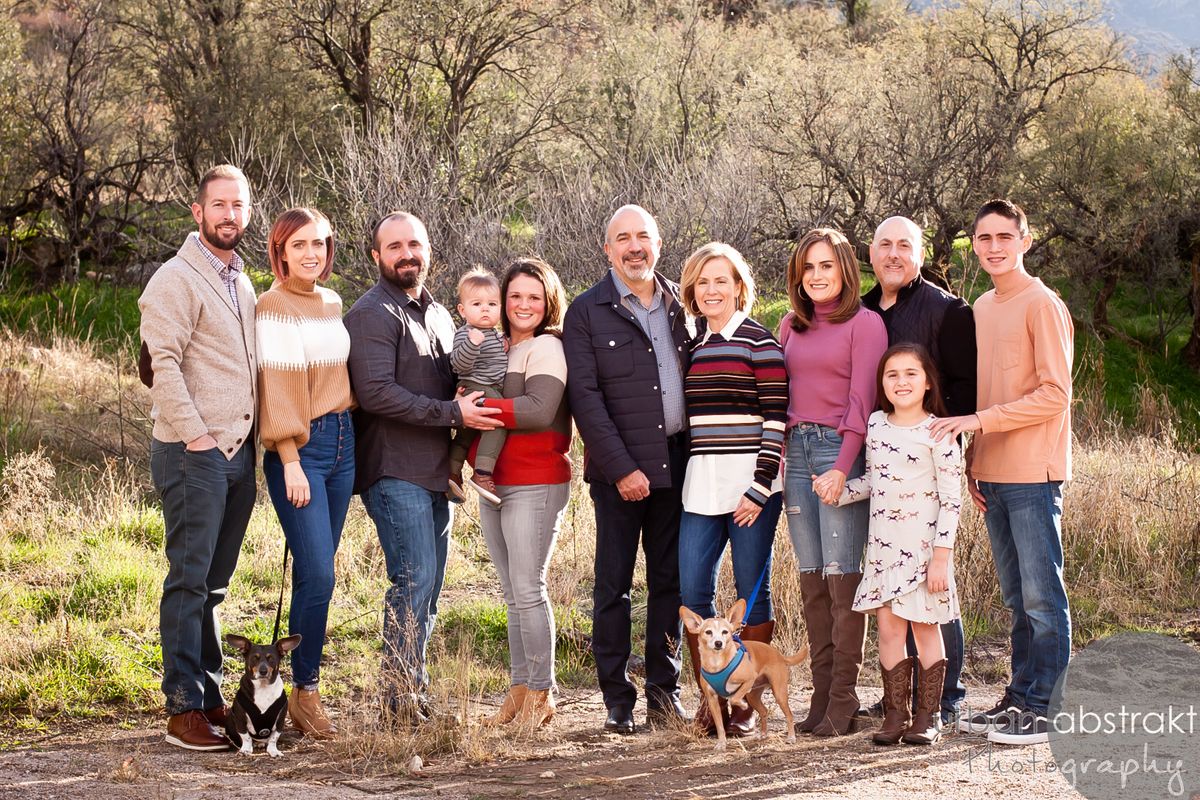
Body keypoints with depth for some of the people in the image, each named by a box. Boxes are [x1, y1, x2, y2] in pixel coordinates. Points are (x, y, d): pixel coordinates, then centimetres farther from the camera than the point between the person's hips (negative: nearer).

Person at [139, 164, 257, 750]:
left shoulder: (240, 282, 18)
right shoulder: (178, 279, -7)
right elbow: (162, 363, -15)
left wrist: (248, 438, 14)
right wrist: (197, 436, -18)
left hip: (238, 451, 7)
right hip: (194, 453, -7)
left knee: (214, 582, 11)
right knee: (189, 580, -5)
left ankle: (210, 697, 17)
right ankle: (183, 709, 0)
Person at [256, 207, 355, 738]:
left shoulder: (332, 303, 13)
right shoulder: (274, 306, -8)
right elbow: (275, 386, -12)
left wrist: (347, 429, 13)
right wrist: (291, 463, -15)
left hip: (342, 440, 7)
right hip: (299, 447, -7)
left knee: (316, 573, 8)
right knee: (317, 574, -11)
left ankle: (303, 688, 14)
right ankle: (305, 691, 1)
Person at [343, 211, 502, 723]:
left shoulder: (438, 314, 19)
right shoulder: (373, 314, -8)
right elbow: (376, 393, -19)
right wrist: (452, 412, -18)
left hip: (435, 472, 8)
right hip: (395, 472, -8)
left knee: (428, 588, 9)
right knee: (414, 580, -13)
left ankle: (414, 695, 16)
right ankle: (400, 703, -8)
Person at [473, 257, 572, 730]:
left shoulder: (547, 347, -6)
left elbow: (539, 410, -19)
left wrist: (480, 409, -19)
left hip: (535, 486, -7)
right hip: (491, 484, 7)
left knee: (528, 590, -7)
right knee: (513, 595, 11)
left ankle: (541, 694, 2)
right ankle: (519, 690, 17)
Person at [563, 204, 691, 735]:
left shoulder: (681, 304, 11)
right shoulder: (587, 312, -1)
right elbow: (585, 397, -7)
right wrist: (622, 468, -13)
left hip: (677, 462, 4)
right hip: (619, 468, -4)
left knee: (670, 582, 8)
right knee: (613, 586, 1)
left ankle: (664, 692, 17)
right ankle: (618, 702, 8)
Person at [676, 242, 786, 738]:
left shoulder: (759, 342, -3)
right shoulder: (692, 346, 13)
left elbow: (776, 418, -8)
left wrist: (760, 487, -14)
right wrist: (681, 478, 13)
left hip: (750, 484, -5)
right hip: (701, 485, 5)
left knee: (752, 591, 1)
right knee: (692, 592, -1)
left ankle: (747, 705, 10)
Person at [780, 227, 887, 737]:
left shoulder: (864, 323, -1)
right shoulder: (790, 326, 16)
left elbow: (861, 401, -8)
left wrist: (842, 468, -16)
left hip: (841, 450, -6)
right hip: (796, 450, 6)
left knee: (842, 575, -8)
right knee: (811, 577, 5)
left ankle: (843, 702, -4)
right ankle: (821, 694, 9)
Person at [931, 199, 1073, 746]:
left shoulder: (1042, 305, -7)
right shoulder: (982, 309, 16)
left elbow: (1054, 395, -13)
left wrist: (980, 421, -17)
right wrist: (973, 459, 12)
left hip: (1032, 474, -7)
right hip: (993, 474, 8)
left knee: (1042, 596, -4)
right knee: (1016, 597, 12)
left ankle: (1045, 710, 0)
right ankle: (1019, 698, 18)